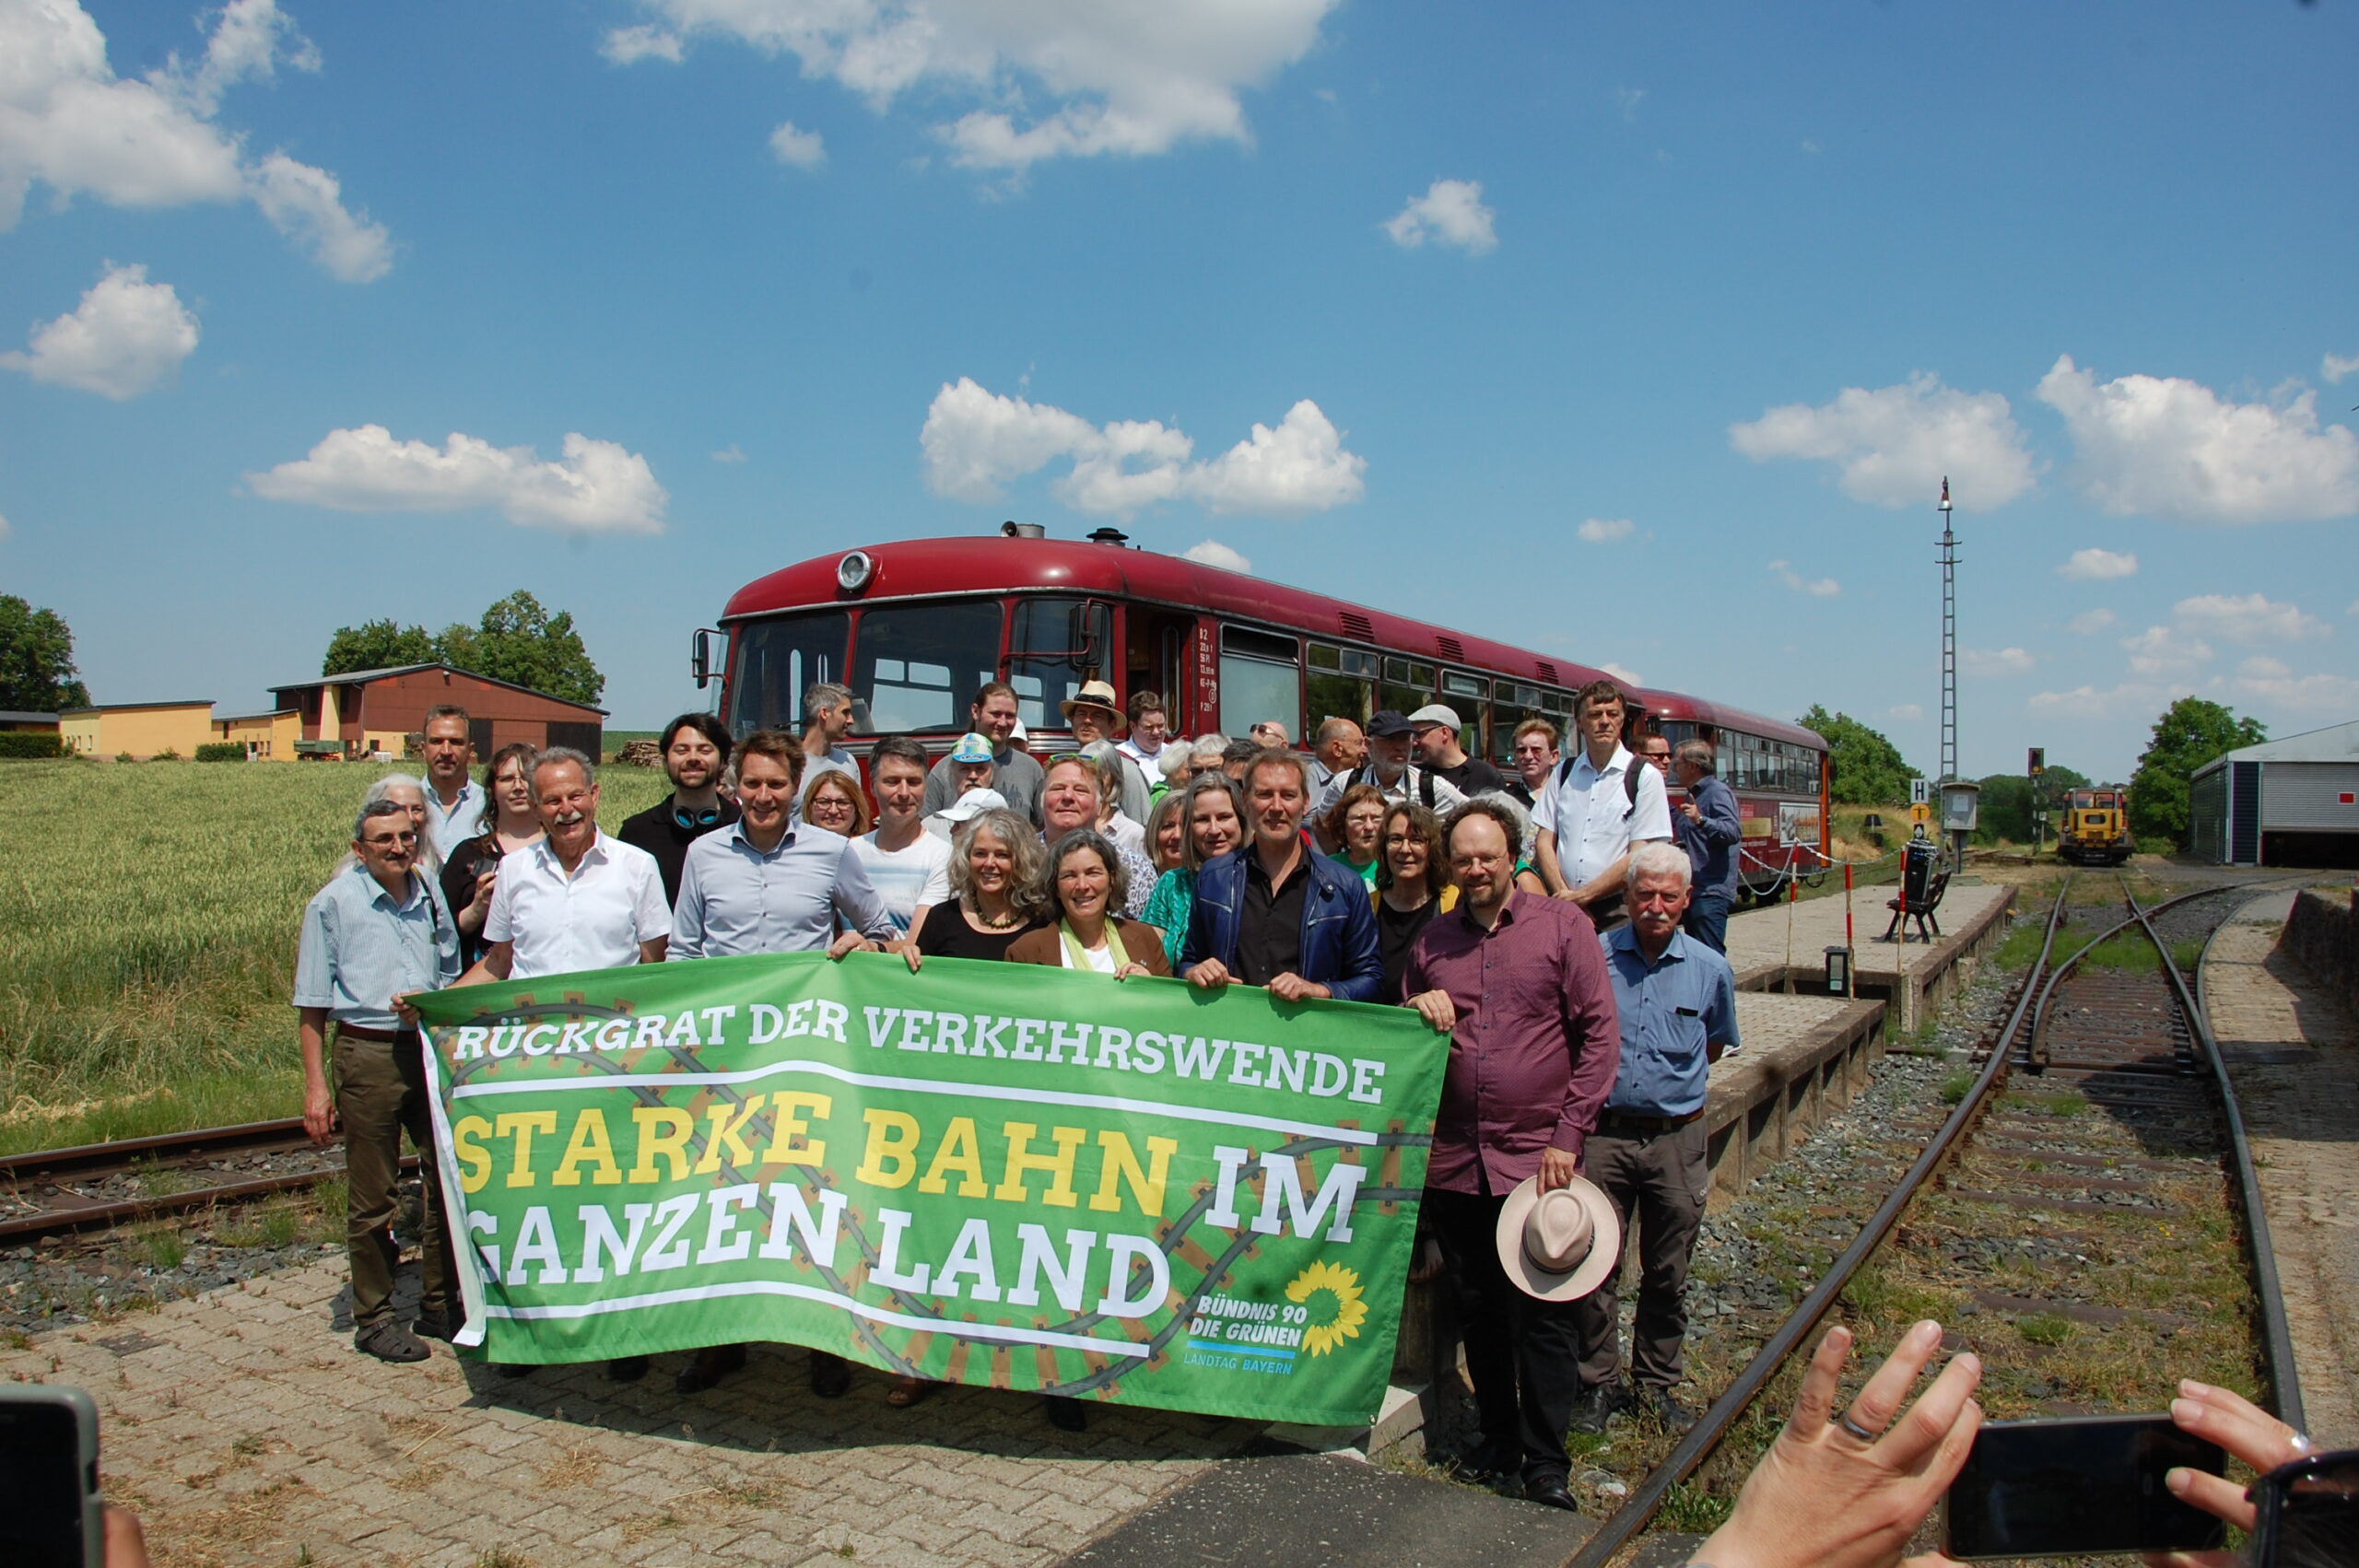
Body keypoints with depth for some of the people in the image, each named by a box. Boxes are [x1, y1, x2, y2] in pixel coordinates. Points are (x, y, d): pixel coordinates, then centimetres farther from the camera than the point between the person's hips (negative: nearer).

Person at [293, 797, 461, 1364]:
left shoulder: (430, 894, 10)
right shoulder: (333, 903, -1)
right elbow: (311, 1005, -1)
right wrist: (316, 1085, -6)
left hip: (432, 1050, 4)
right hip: (367, 1055, -4)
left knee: (450, 1179, 8)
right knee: (373, 1198, 4)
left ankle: (440, 1306, 23)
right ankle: (374, 1319, 19)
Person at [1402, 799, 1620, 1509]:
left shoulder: (1562, 925, -2)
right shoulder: (1430, 940, 9)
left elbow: (1600, 1032, -4)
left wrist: (1569, 1136, -9)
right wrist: (1415, 1013, -4)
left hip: (1536, 1157, -4)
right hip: (1454, 1159, 4)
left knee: (1542, 1316, 3)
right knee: (1478, 1311, 14)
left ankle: (1546, 1461, 17)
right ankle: (1499, 1437, 31)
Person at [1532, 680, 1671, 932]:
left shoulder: (1645, 776, -2)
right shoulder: (1563, 773, 9)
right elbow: (1545, 841, 6)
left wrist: (1579, 896, -10)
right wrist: (1563, 897, -8)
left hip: (1617, 911, -2)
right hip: (1565, 909, 3)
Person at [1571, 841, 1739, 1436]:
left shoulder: (1710, 969, 2)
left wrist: (1678, 1080, 12)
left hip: (1677, 1139, 2)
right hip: (1603, 1134, -1)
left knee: (1667, 1273, 13)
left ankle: (1657, 1382, 30)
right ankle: (1597, 1383, 20)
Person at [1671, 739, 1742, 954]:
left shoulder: (1718, 792, -10)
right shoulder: (1694, 795, 20)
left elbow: (1734, 832, -25)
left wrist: (1701, 820, -38)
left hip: (1711, 892, -10)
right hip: (1694, 890, 10)